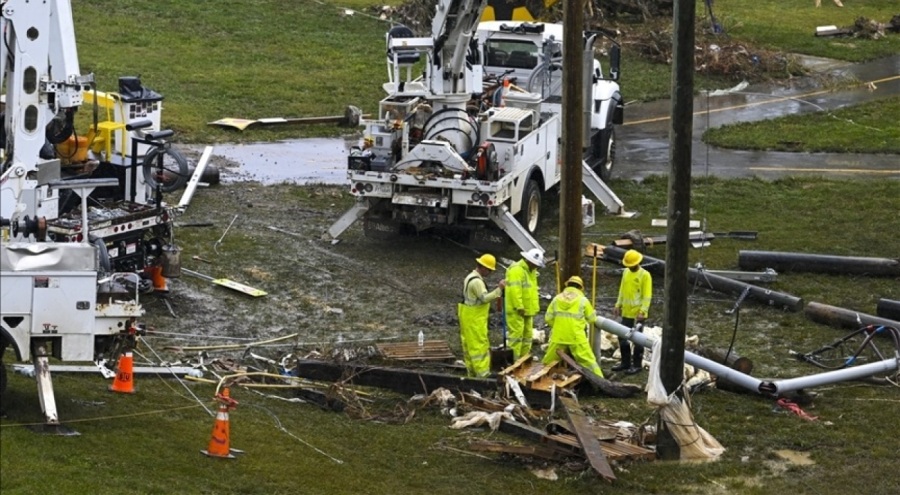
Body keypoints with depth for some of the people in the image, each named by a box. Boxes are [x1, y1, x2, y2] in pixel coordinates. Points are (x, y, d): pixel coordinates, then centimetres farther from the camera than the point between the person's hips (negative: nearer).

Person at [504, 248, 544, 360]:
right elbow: (515, 290, -23)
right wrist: (519, 307, -24)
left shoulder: (531, 271, 16)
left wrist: (535, 306, 17)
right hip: (516, 310, -10)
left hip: (528, 310, 10)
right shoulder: (516, 270, -17)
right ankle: (514, 359, -9)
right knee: (516, 334, -10)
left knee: (528, 334, 14)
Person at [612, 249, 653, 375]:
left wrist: (642, 311, -22)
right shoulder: (626, 272, 7)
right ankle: (626, 362, 26)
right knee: (622, 337, 13)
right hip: (626, 312, 7)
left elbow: (647, 296, -16)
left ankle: (637, 365, 12)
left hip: (638, 314, -7)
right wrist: (618, 305, 10)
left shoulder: (645, 275, -14)